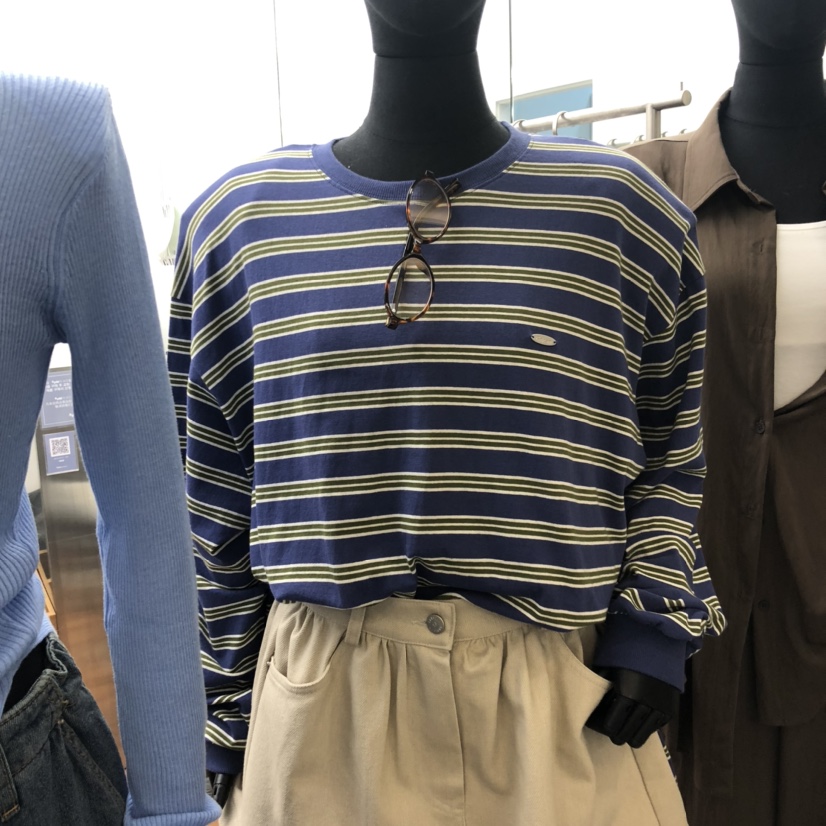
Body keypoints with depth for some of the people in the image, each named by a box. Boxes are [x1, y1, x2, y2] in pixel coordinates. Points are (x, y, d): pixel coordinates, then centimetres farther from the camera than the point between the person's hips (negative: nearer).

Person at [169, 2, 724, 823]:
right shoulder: (239, 216, 0)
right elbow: (214, 503, 5)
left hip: (563, 694, 1)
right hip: (322, 694, 1)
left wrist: (655, 621, -3)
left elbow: (671, 447, 9)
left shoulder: (620, 207, -2)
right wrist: (229, 710, 9)